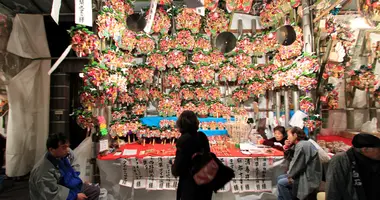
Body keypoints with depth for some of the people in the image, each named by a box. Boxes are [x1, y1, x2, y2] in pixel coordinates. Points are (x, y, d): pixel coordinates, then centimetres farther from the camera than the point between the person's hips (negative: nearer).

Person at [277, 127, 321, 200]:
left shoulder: (302, 145, -20)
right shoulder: (300, 144, 11)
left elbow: (297, 166, -21)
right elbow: (294, 162, 16)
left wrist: (289, 175, -6)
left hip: (309, 179, -10)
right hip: (306, 175, 10)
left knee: (281, 183, -11)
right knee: (280, 178, 10)